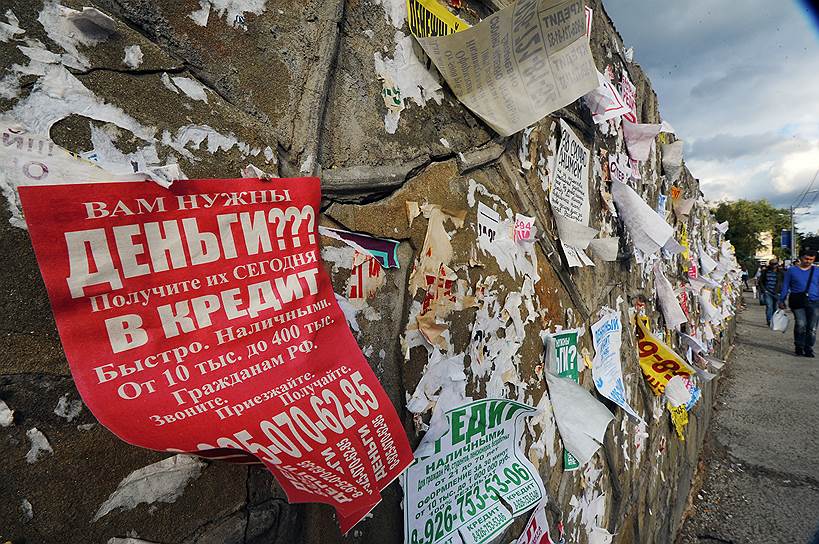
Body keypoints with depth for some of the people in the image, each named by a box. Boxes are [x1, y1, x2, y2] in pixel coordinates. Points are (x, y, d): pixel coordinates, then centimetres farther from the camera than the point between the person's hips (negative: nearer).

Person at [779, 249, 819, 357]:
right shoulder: (792, 270, 8)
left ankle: (808, 349, 12)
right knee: (801, 324, -13)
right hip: (797, 301, -2)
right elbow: (785, 286, 11)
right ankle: (799, 346, 3)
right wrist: (781, 300, 8)